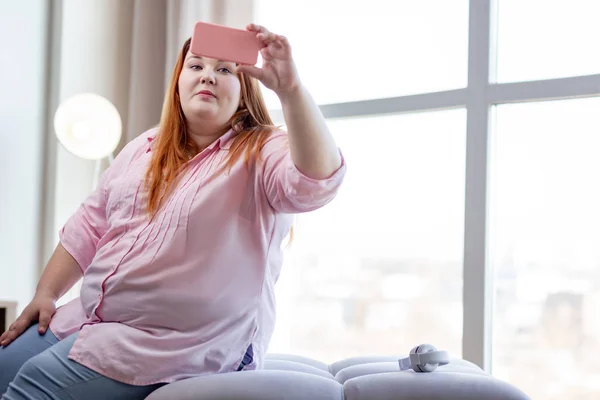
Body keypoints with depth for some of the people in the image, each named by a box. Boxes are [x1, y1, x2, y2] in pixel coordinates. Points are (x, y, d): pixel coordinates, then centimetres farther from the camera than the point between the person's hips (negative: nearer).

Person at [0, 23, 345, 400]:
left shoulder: (263, 154, -8)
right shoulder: (146, 147, 14)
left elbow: (318, 180, -31)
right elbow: (89, 226, 19)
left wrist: (290, 88, -43)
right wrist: (46, 293, 11)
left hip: (179, 343, -7)